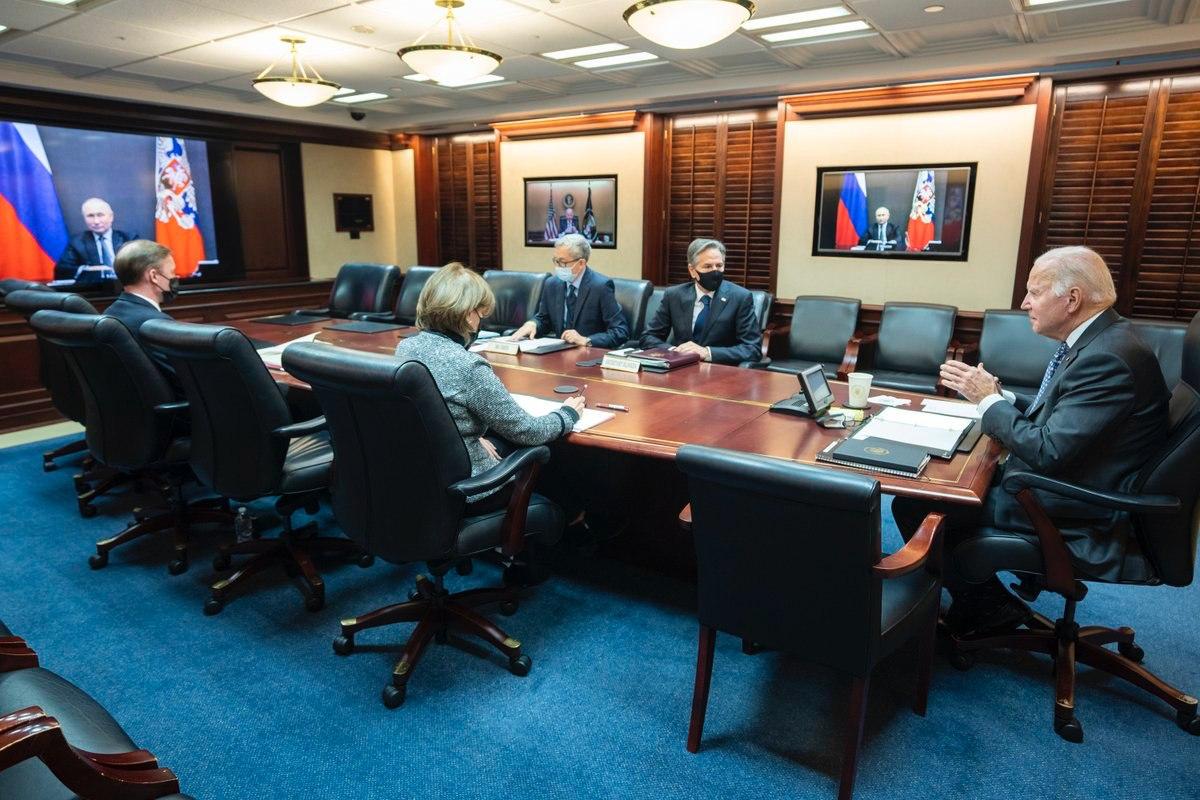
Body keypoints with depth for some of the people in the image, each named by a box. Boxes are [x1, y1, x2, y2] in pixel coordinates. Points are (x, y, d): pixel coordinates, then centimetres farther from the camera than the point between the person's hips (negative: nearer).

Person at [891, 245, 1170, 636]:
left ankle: (987, 607, 9)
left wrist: (988, 398, -15)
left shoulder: (1108, 358, -25)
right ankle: (975, 600, 22)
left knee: (914, 505, -13)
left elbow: (1047, 452, -27)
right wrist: (993, 394, -3)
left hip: (1075, 513, -10)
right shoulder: (1096, 340, 6)